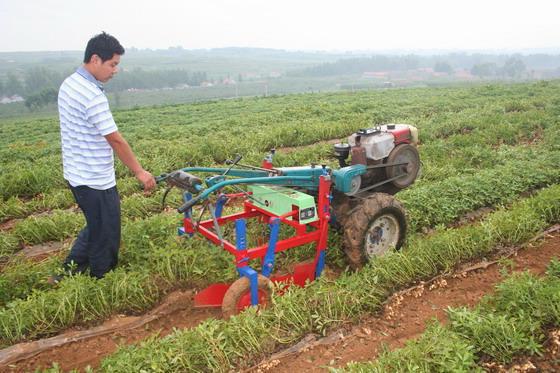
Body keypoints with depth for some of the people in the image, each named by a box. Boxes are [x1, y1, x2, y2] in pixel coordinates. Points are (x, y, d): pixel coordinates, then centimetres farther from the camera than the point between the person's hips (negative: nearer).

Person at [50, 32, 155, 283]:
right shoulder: (93, 96, -24)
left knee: (95, 228, 24)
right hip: (95, 181, -10)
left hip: (76, 174, 10)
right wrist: (139, 172, -13)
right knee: (106, 237, 8)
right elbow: (115, 140, -22)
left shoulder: (69, 84, 7)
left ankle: (66, 275, 32)